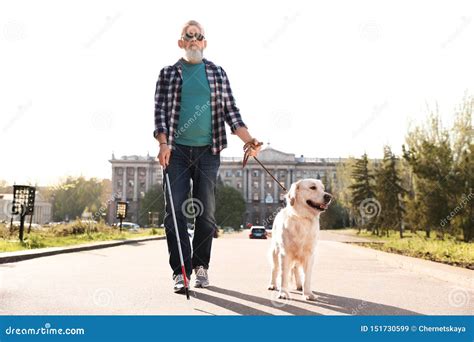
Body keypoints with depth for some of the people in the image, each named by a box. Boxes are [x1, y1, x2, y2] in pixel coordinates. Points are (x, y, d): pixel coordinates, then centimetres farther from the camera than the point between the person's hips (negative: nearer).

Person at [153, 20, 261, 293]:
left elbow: (231, 111, 7)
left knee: (206, 213, 3)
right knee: (175, 211, -6)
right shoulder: (168, 74, 10)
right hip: (176, 150, -1)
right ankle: (181, 271, -2)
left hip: (208, 151, 1)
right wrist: (163, 143, -12)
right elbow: (160, 110, 3)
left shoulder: (217, 73, 12)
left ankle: (201, 265, 17)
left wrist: (249, 140, -6)